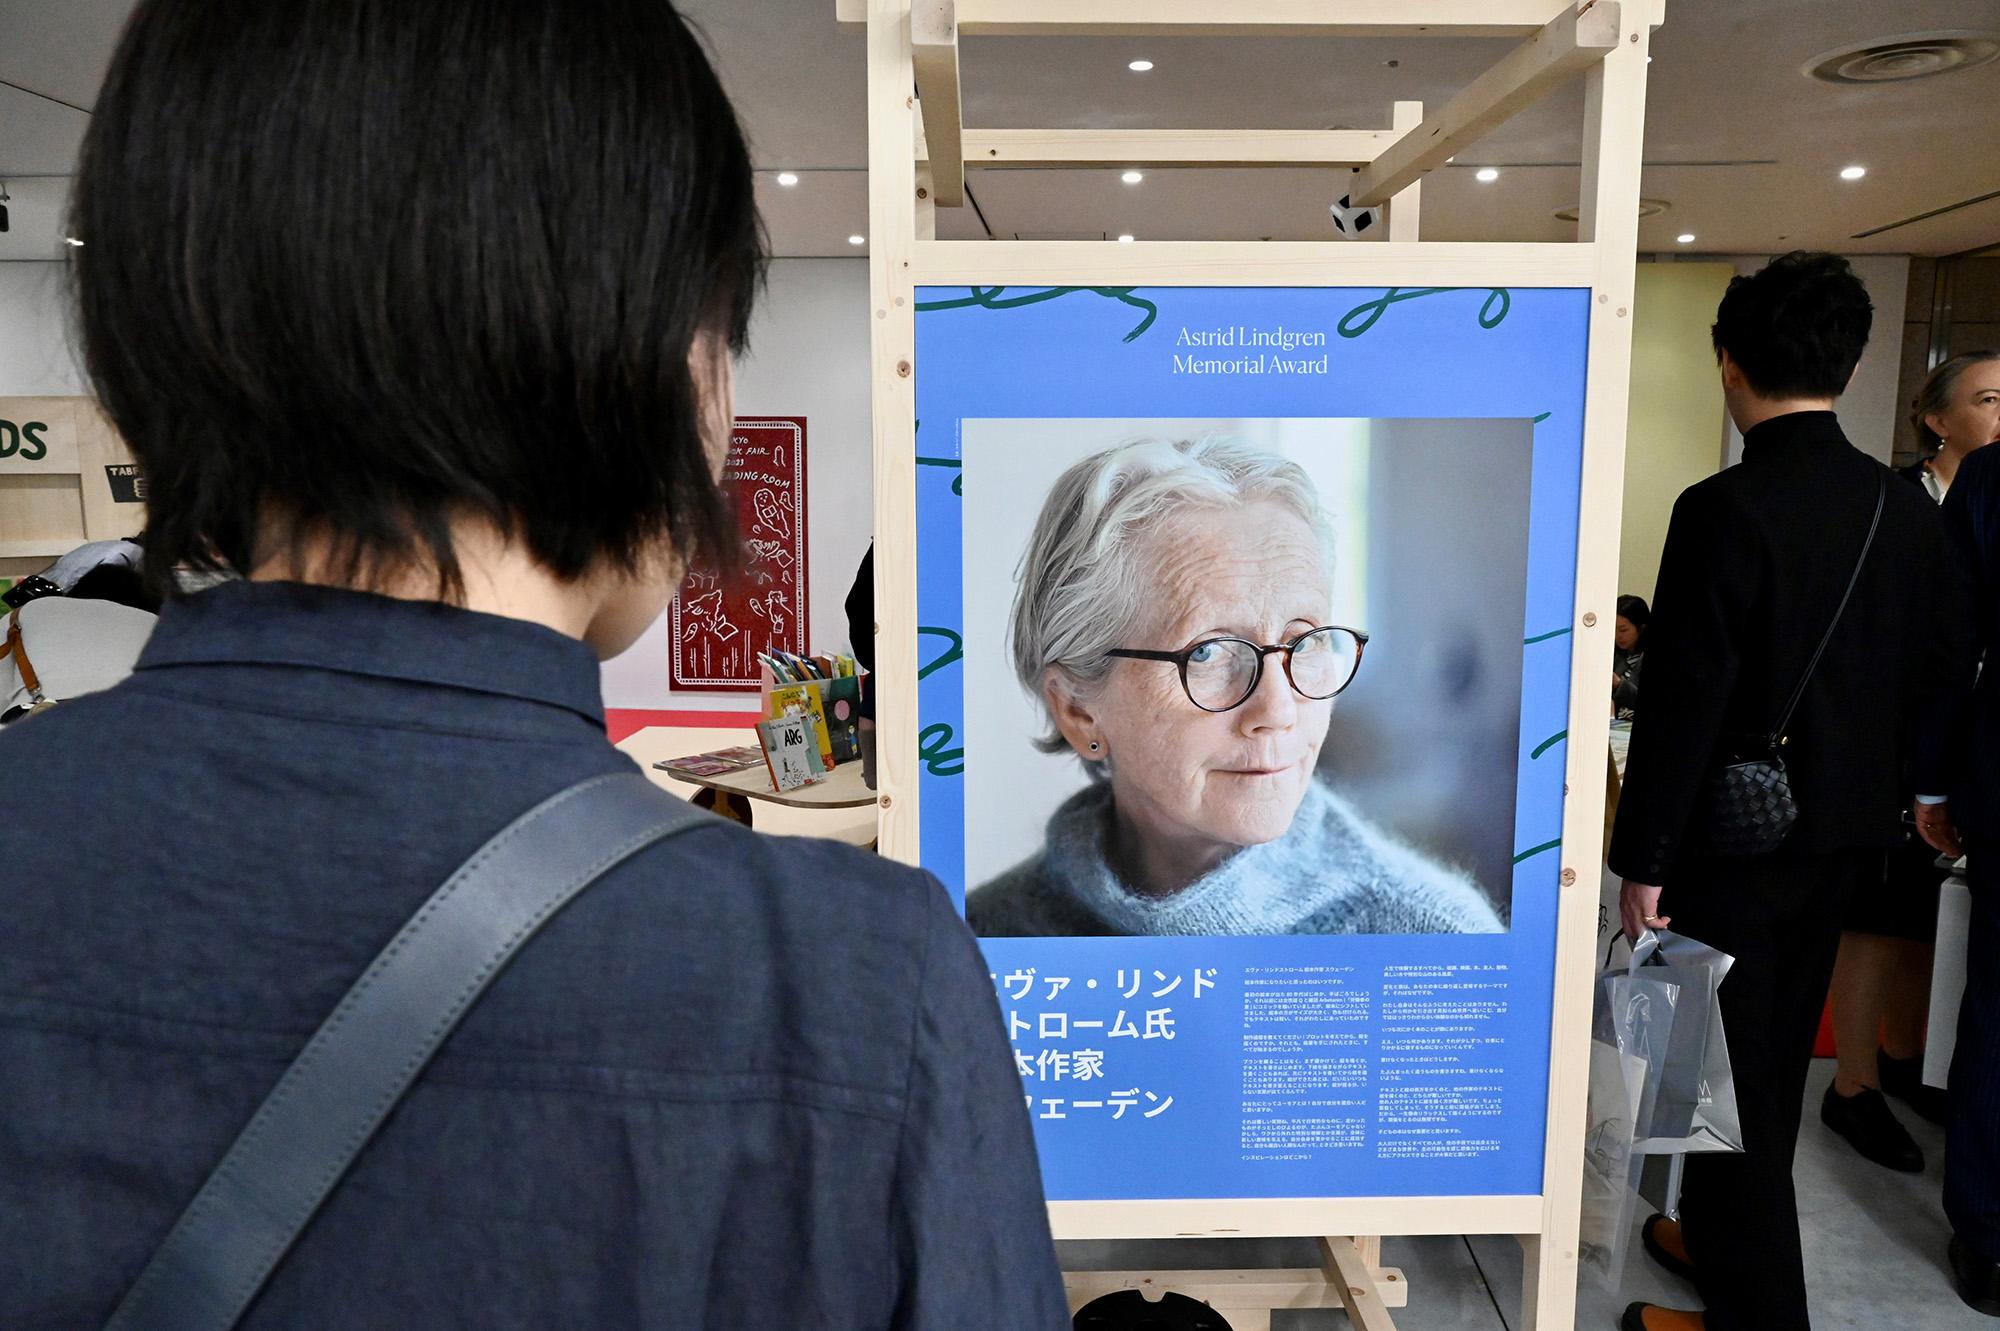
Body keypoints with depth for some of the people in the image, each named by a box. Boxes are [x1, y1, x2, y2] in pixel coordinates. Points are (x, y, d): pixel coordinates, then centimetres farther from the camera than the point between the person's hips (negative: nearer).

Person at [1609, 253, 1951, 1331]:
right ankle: (1724, 1238, 40)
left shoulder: (1724, 510, -21)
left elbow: (1682, 704, -21)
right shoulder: (1910, 511, 1)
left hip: (1731, 840, -7)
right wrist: (1874, 804, 19)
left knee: (1728, 1073, 6)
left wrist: (1641, 861, -14)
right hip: (1844, 836, 7)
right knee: (1774, 1060, 21)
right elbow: (1920, 680, 7)